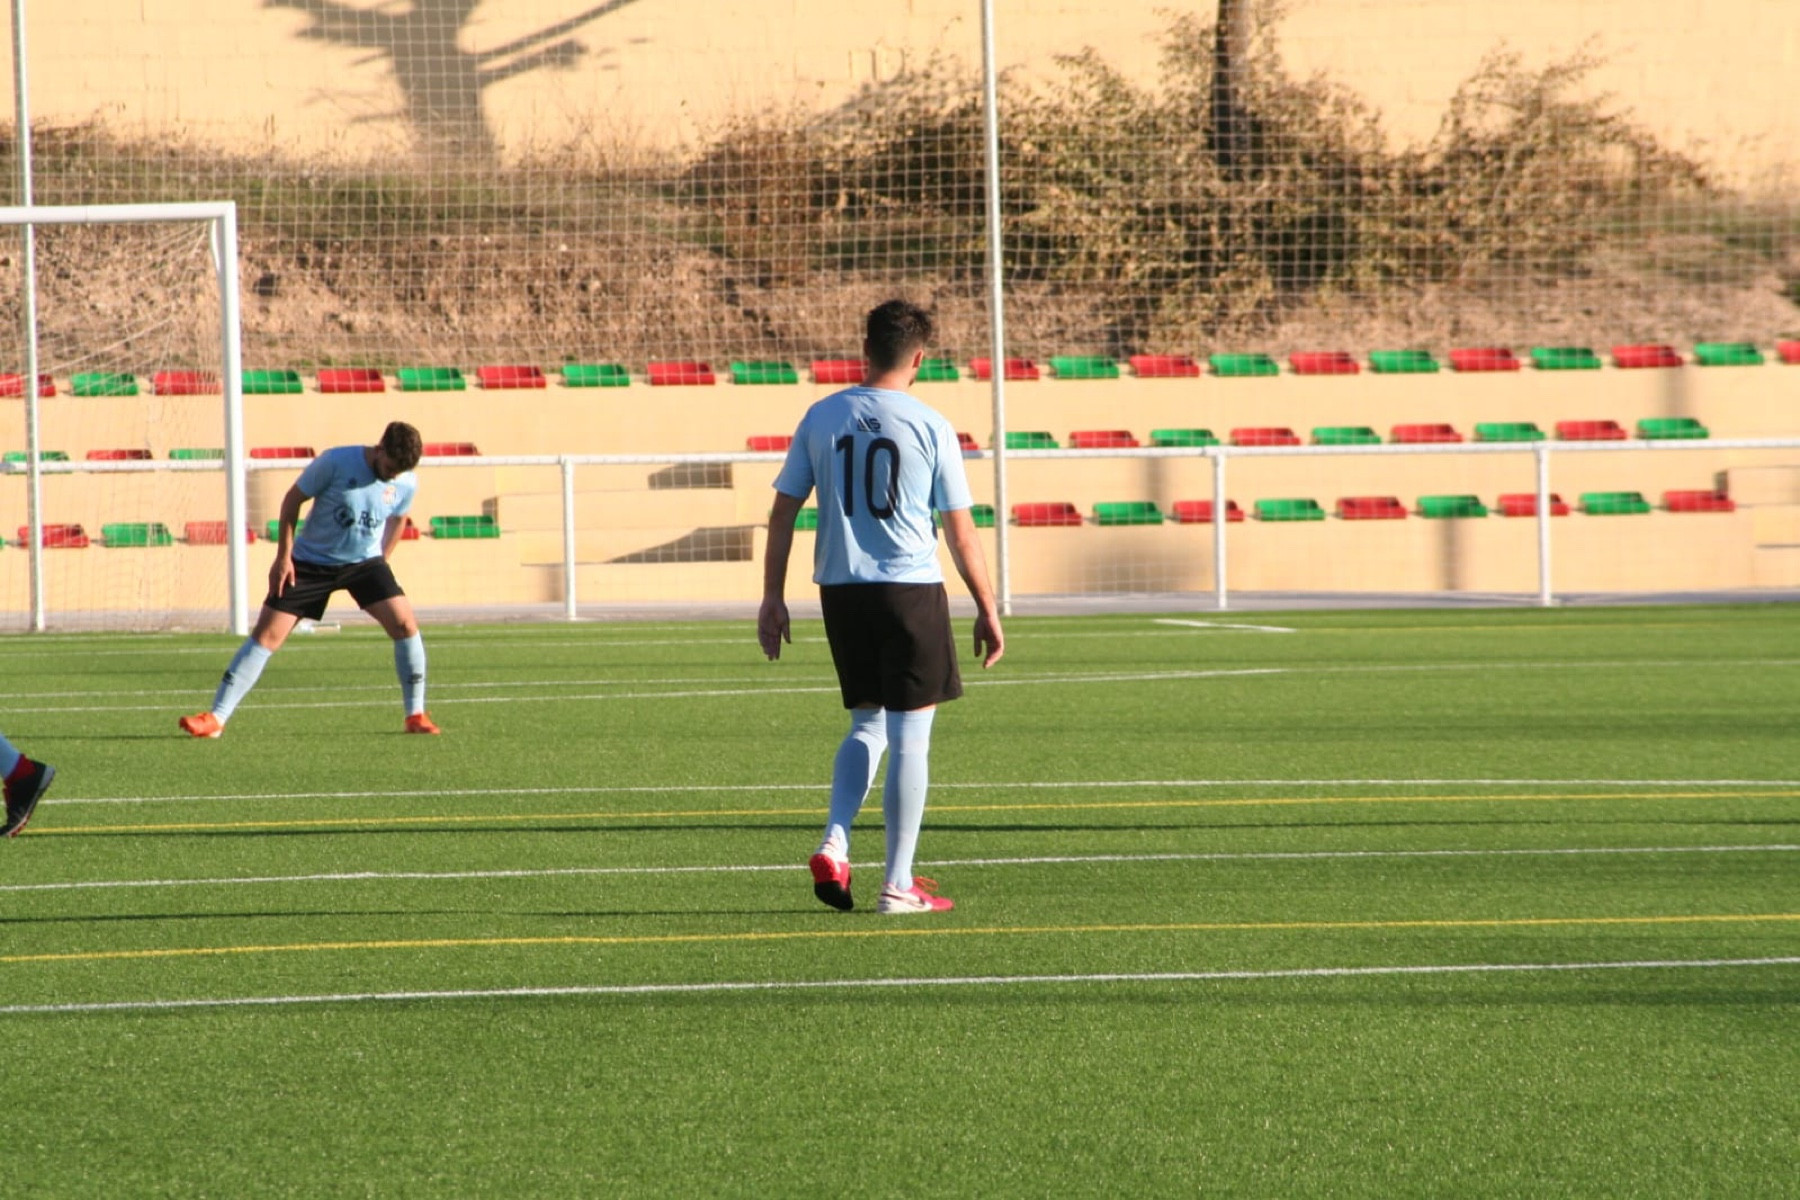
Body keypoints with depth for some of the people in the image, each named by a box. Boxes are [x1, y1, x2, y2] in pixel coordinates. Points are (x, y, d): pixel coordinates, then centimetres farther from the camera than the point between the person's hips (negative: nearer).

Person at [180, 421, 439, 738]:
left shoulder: (406, 483, -10)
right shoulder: (336, 463, -21)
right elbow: (293, 499, -10)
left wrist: (381, 561, 11)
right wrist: (284, 556, -10)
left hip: (364, 561, 2)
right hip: (312, 561, -2)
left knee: (404, 623, -17)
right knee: (266, 635, -8)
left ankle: (415, 715, -3)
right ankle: (215, 718, -5)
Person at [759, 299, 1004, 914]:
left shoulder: (821, 418, 4)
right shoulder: (930, 427, -5)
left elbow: (783, 511, 5)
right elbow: (961, 532, -2)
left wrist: (772, 599, 12)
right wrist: (987, 611, 7)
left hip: (840, 588, 4)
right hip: (911, 588, -4)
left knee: (867, 724, 19)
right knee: (910, 734, 2)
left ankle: (834, 844, 0)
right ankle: (898, 884, 2)